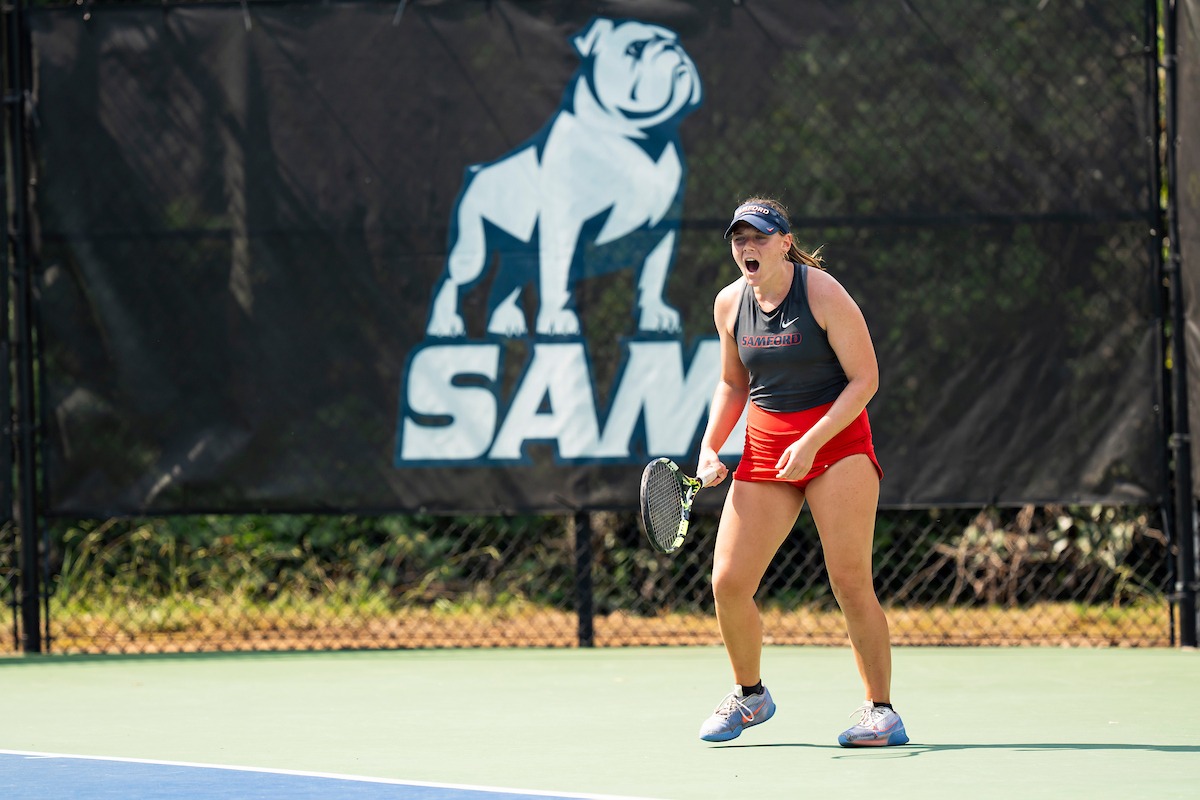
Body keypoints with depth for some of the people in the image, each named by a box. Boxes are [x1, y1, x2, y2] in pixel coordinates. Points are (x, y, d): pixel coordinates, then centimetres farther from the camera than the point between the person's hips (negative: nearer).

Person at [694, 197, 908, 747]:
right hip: (764, 448, 5)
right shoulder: (730, 304, 5)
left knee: (850, 582, -12)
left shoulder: (823, 294, -11)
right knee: (728, 582, -5)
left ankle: (881, 711, -2)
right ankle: (750, 695, 18)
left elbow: (864, 379, -10)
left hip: (836, 439, -5)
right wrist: (710, 445, 5)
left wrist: (811, 442, -18)